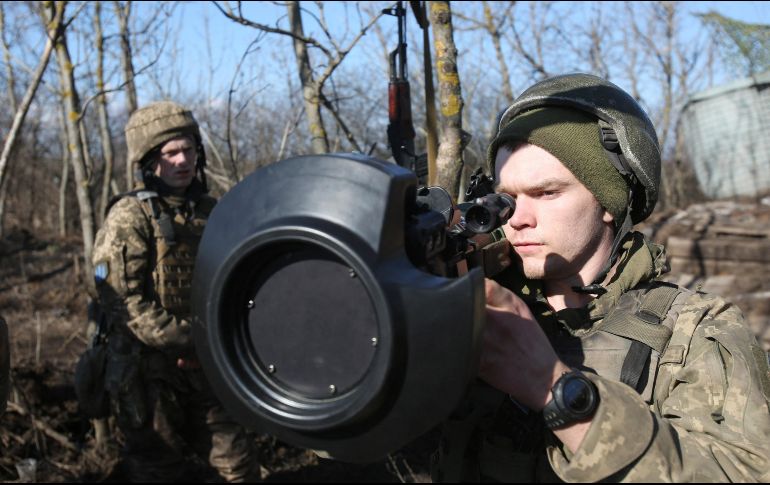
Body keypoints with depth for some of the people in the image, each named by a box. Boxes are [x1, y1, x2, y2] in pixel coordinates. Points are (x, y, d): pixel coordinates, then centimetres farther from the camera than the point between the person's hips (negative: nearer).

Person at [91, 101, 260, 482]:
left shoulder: (211, 211, 9)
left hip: (208, 363, 6)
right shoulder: (129, 217, -11)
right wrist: (184, 341, -19)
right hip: (149, 369, -5)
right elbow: (121, 298, -18)